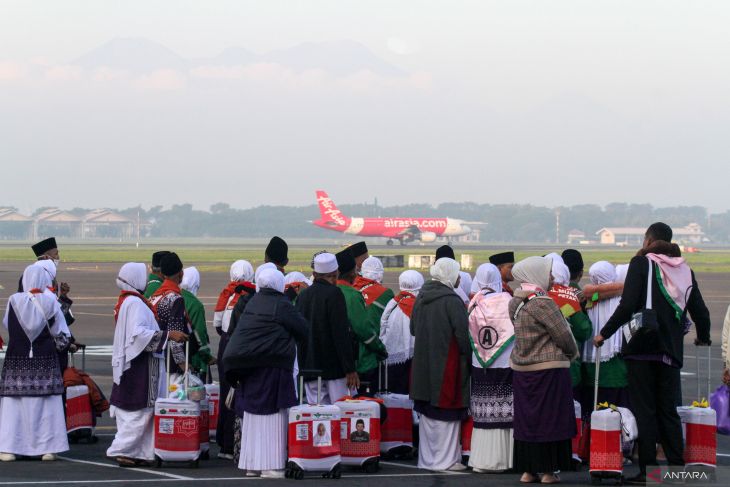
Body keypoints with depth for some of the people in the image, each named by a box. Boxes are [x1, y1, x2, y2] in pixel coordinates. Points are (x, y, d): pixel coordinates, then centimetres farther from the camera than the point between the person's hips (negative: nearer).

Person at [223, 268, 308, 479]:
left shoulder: (253, 303, 9)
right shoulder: (281, 305, -12)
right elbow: (303, 330, -6)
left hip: (250, 366, 7)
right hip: (272, 367, -7)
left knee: (252, 414, 12)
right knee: (272, 414, -3)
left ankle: (252, 464, 17)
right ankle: (271, 465, -5)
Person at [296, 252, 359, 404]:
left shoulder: (303, 295, 9)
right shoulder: (334, 294, -10)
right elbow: (342, 334, -15)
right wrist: (350, 369, -14)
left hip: (309, 367, 6)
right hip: (334, 368, -6)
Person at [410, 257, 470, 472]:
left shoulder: (421, 297, 5)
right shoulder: (452, 301, -16)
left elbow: (413, 329, 15)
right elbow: (463, 334, -16)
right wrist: (468, 358, -4)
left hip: (423, 364, 7)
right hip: (447, 364, -7)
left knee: (427, 414, 14)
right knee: (446, 413, 0)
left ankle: (426, 458, 20)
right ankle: (445, 459, 3)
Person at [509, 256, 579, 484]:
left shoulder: (516, 302, 6)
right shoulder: (543, 303, -17)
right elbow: (563, 335, -14)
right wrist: (572, 353, 4)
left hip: (521, 369, 7)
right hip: (549, 369, -7)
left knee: (526, 419, 10)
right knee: (548, 419, 1)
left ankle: (527, 470, 14)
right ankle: (547, 470, 5)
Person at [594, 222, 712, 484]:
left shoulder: (641, 263, -4)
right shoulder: (684, 269, 10)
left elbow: (627, 306, -14)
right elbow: (700, 312, 13)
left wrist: (604, 333, -4)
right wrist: (703, 337, 32)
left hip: (642, 347, -4)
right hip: (671, 350, 4)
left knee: (644, 410, -1)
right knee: (668, 411, 11)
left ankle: (647, 470, -4)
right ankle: (677, 468, 6)